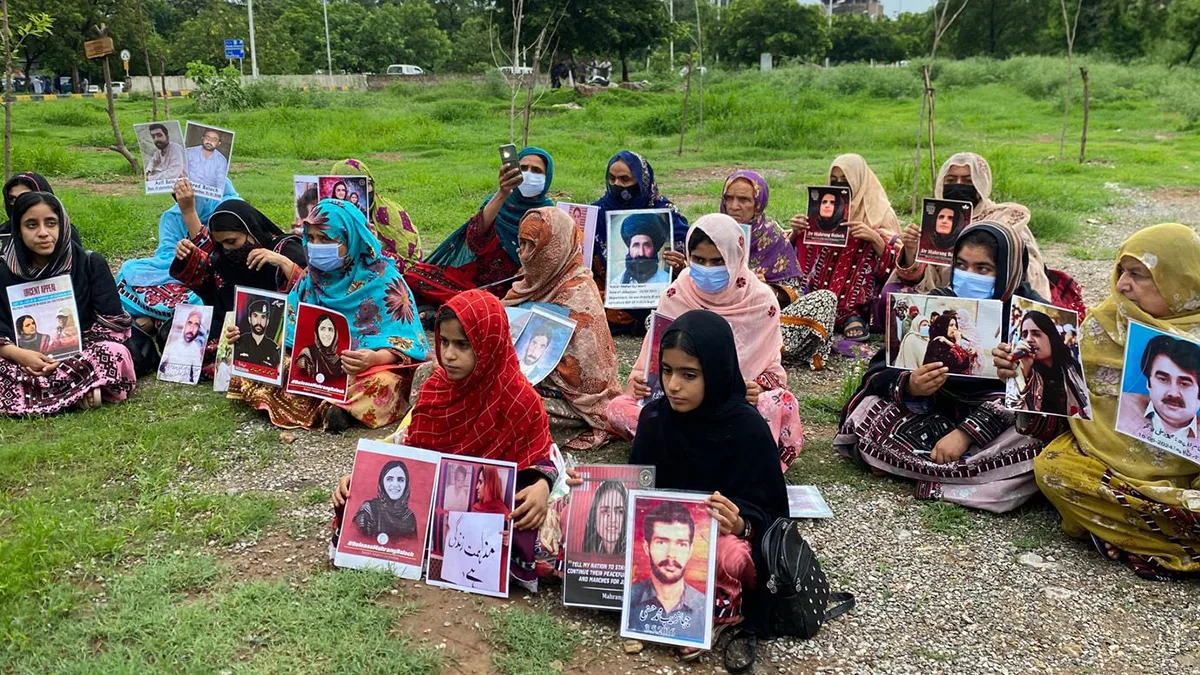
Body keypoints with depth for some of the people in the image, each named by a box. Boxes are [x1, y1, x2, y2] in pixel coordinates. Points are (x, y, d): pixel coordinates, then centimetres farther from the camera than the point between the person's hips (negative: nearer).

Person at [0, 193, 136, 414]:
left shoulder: (90, 264, 1)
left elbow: (112, 321, -5)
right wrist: (20, 354, -24)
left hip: (83, 352, -1)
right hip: (31, 358, 2)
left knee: (115, 354, -35)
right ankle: (80, 387, -23)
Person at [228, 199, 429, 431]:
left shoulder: (382, 278, -11)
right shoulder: (310, 279, 5)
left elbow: (405, 342, -16)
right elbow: (288, 333, 8)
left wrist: (375, 358, -37)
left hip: (371, 369, -6)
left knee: (380, 386, -40)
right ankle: (330, 407, -19)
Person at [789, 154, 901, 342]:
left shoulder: (879, 215, 3)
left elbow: (894, 264, -5)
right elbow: (803, 258, 15)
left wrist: (874, 238, -21)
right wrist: (796, 233, -5)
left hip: (862, 302, -2)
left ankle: (852, 316, -23)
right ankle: (849, 316, -18)